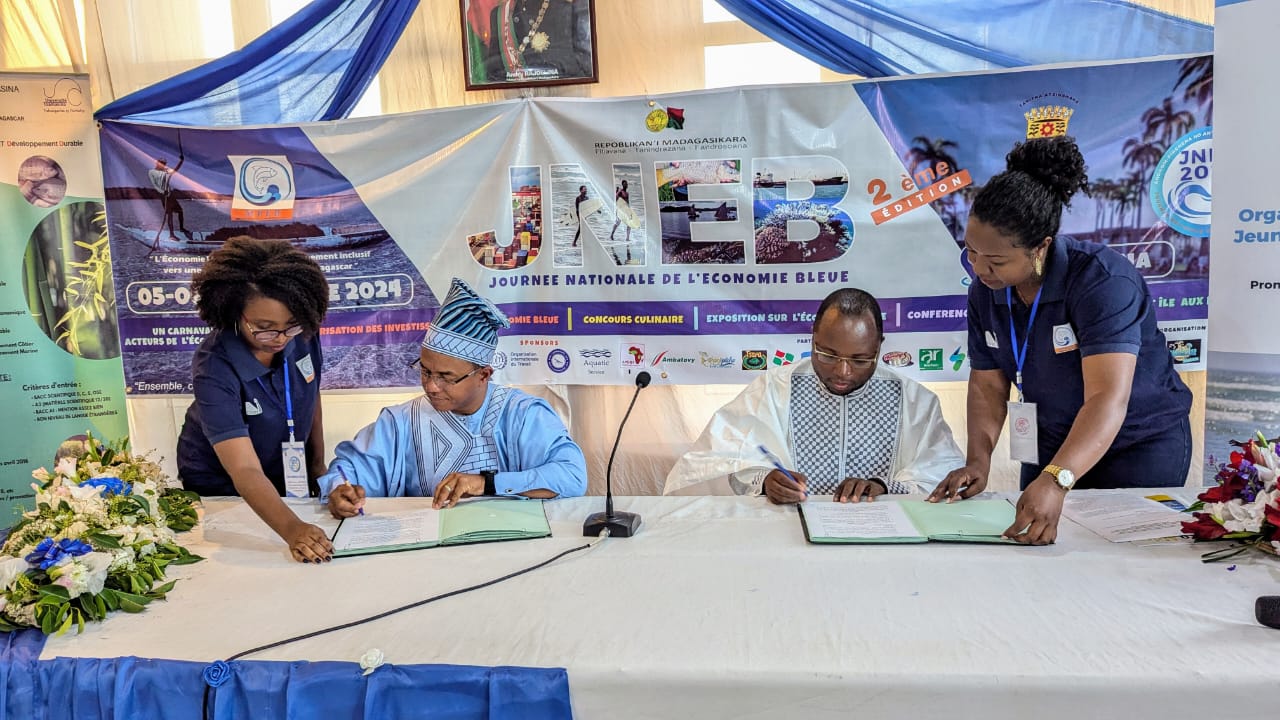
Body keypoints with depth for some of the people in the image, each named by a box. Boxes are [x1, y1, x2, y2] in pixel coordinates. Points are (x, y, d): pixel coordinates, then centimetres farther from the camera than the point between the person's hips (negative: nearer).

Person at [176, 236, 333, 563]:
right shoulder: (215, 369, -33)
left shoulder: (302, 333, -20)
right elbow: (245, 471, -41)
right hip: (220, 488, -4)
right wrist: (291, 529, -55)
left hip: (289, 474, 4)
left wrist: (318, 464, 5)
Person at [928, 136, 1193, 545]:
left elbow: (1107, 398, -40)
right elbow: (987, 382, -5)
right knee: (1035, 541, 12)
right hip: (1054, 443, 5)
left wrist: (1055, 481, -53)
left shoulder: (1103, 281, -30)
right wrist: (978, 461, -20)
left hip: (1141, 443, -5)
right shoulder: (984, 292, -11)